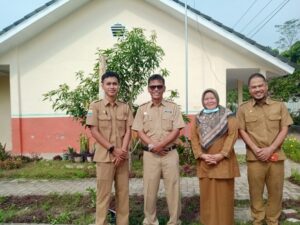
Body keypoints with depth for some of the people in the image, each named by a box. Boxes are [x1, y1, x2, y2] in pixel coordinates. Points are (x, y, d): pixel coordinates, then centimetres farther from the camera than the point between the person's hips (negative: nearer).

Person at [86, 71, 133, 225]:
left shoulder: (125, 107, 8)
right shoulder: (95, 106, -2)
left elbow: (128, 131, 4)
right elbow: (94, 131, -8)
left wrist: (122, 151, -10)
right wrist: (113, 149, -14)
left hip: (122, 157, 4)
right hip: (104, 157, -3)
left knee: (123, 192, 11)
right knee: (104, 193, 4)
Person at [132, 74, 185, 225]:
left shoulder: (173, 107, 4)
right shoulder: (142, 109, 7)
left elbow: (176, 131, -3)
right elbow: (139, 132, 1)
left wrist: (160, 144, -16)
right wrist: (152, 146, -14)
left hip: (170, 153, 0)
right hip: (150, 154, 1)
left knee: (173, 188, 5)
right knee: (149, 189, 7)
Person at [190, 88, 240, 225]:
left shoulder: (228, 116, 3)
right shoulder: (198, 118, 11)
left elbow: (232, 135, -7)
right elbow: (194, 138, 4)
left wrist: (222, 154, -16)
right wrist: (201, 155, -10)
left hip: (223, 161, -2)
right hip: (204, 162, 3)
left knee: (223, 194, 2)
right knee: (207, 194, 7)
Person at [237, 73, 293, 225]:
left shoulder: (279, 106, 6)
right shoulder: (243, 109, 3)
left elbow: (284, 129, 1)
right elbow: (242, 131, -1)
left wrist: (270, 149, -11)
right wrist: (256, 149, -12)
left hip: (276, 156, 1)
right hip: (254, 157, -1)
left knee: (276, 191, 10)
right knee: (255, 191, 7)